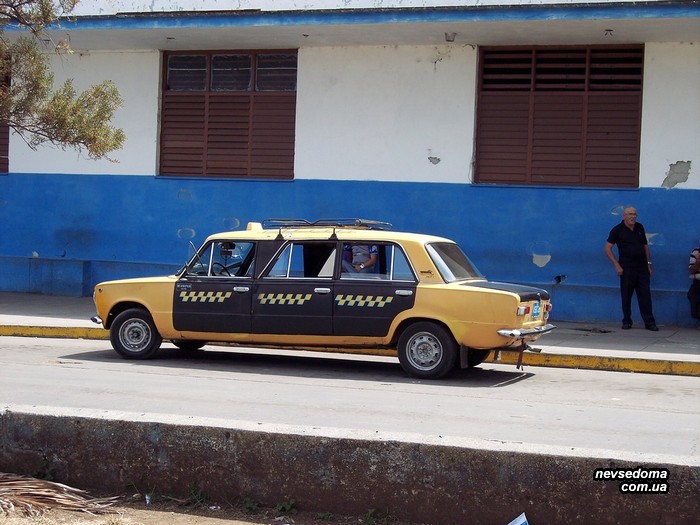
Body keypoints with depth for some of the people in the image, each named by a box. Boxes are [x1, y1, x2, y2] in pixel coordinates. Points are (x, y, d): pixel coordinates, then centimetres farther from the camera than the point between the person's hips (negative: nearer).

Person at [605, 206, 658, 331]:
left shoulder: (640, 228, 11)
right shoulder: (617, 230, -3)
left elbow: (645, 246, 18)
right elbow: (608, 248, -4)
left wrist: (649, 264, 13)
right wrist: (617, 265, -11)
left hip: (642, 268, 3)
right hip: (627, 269, -3)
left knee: (645, 296, 1)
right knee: (626, 296, 2)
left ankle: (649, 322, 3)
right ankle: (627, 322, 12)